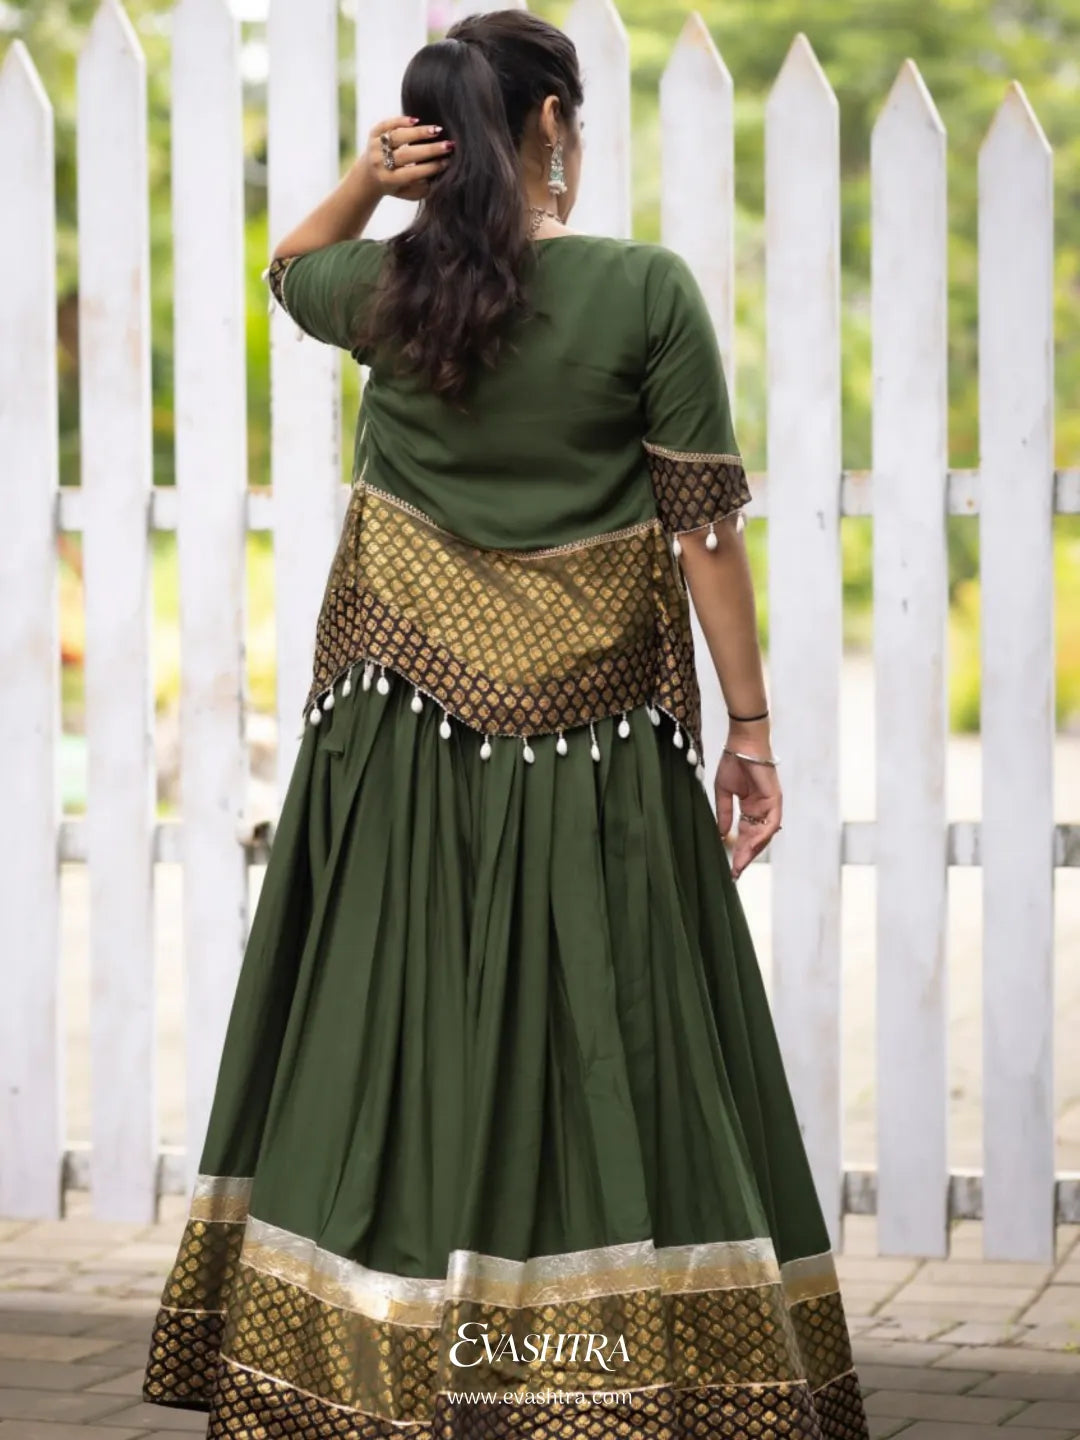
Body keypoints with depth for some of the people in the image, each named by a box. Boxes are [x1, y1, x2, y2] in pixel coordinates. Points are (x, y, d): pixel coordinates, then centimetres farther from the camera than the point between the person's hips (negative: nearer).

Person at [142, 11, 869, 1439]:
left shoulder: (385, 290, -1)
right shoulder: (646, 292, -9)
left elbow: (290, 266, 25)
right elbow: (703, 528, -8)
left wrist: (364, 180, 6)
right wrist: (750, 727, -1)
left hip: (402, 720, 3)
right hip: (592, 734, -2)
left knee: (397, 1038, 8)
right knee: (606, 1048, 2)